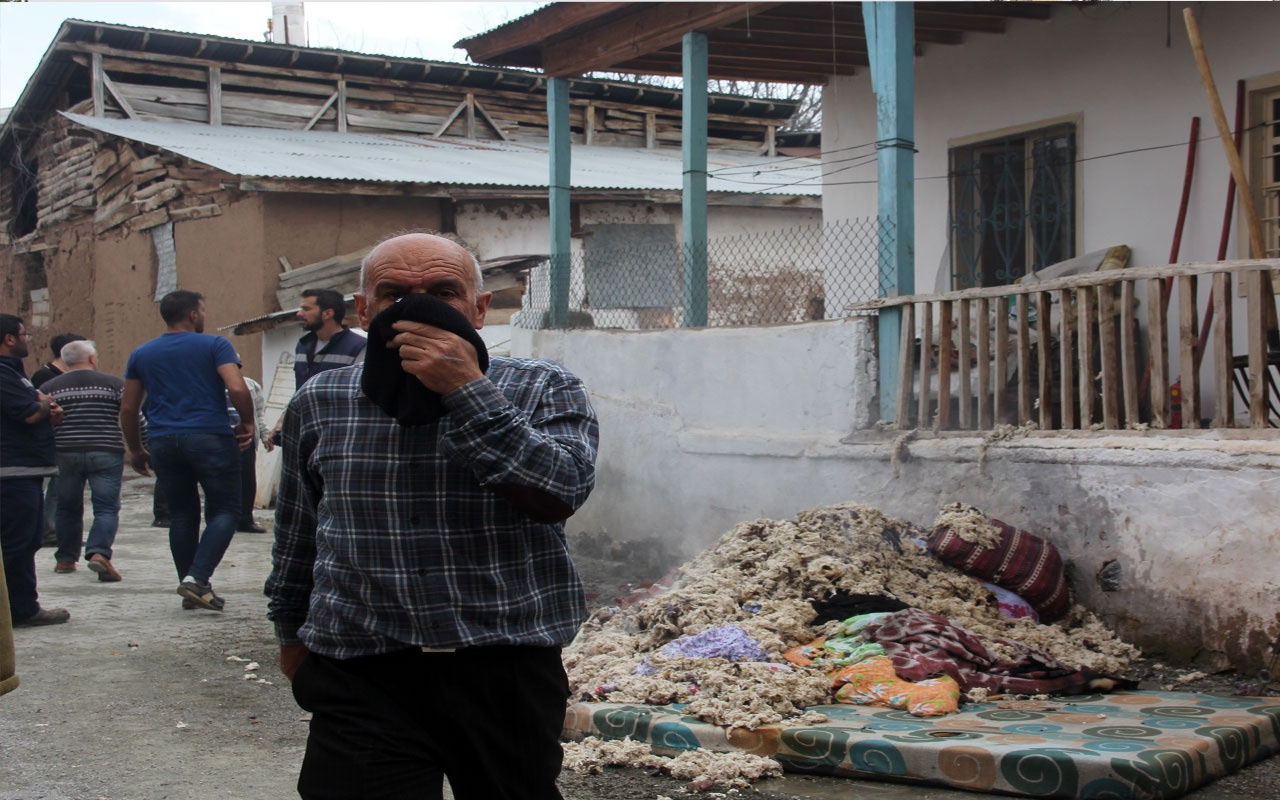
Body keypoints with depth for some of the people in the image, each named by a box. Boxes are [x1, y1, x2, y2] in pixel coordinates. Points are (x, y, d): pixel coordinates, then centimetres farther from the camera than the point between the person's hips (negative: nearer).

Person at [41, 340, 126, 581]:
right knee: (107, 508, -1)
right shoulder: (114, 383, 0)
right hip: (106, 453, -2)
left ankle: (65, 558, 23)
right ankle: (99, 552, -20)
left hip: (64, 454, 2)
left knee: (68, 508, 16)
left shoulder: (49, 387, 6)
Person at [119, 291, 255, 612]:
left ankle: (190, 587, 15)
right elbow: (237, 388, -14)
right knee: (225, 510, 1)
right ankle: (198, 578, -16)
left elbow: (128, 408, 14)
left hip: (163, 441, 5)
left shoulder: (141, 354, 13)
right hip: (210, 437, -4)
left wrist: (135, 450, 23)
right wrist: (247, 423, 2)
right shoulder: (214, 345, 0)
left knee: (182, 515, 14)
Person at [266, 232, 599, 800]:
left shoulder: (543, 390, 2)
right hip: (361, 679, 1)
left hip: (508, 672, 0)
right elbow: (296, 536, 21)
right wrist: (292, 633, 27)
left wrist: (466, 391, -19)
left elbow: (562, 491, -17)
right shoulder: (321, 403, 9)